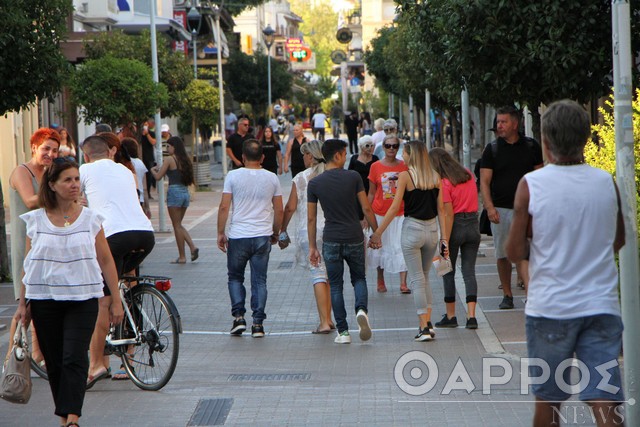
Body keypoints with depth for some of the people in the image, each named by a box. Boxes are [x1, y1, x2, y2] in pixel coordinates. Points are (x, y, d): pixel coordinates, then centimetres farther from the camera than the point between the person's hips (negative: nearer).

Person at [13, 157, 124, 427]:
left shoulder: (90, 219, 2)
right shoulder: (36, 221, 3)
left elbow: (106, 262, 6)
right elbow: (28, 265, 8)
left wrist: (116, 301, 4)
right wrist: (23, 303, 6)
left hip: (82, 300, -1)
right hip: (44, 300, 1)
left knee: (74, 359, -12)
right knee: (54, 362, 5)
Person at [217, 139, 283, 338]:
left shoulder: (233, 176, -4)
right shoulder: (272, 178, 4)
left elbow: (224, 206, -6)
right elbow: (279, 210, 8)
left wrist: (220, 233, 3)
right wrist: (275, 232, 21)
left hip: (238, 236, -2)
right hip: (263, 237, 2)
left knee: (235, 277, 14)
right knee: (259, 280, 6)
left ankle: (238, 316, 2)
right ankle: (258, 323, 2)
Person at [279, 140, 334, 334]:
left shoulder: (300, 178, -4)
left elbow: (290, 208, -2)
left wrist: (283, 231, 9)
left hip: (309, 230, -3)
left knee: (318, 274, -5)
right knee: (329, 274, 15)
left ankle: (324, 322, -12)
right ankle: (328, 318, 17)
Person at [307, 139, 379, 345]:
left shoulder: (314, 183, -1)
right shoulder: (353, 177, -5)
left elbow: (311, 218, 2)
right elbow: (366, 208, -4)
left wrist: (312, 247, 9)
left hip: (331, 240, 0)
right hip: (354, 238, 0)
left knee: (335, 286, 8)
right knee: (359, 278, 18)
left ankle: (343, 332, 5)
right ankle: (361, 309, -11)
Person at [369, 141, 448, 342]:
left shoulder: (405, 176, -8)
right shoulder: (435, 177, 5)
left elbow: (395, 208, -10)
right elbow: (441, 209, 4)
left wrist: (377, 233, -5)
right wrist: (444, 239, 7)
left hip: (412, 229, -4)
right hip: (432, 229, 4)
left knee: (417, 280, 1)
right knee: (424, 277, 19)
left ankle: (424, 327, -2)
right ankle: (428, 323, 15)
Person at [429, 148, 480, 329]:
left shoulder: (444, 183, -14)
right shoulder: (468, 175, 7)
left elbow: (449, 215, -16)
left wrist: (445, 242, -15)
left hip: (456, 226, -5)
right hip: (473, 225, 5)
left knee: (448, 272, 10)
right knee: (469, 272, 6)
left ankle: (451, 316, 14)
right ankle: (471, 316, -3)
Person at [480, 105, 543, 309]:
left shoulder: (531, 146, 5)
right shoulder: (492, 149, 3)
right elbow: (484, 181, -1)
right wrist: (489, 207, -14)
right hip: (500, 209, 1)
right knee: (503, 255, 8)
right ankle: (507, 295, 20)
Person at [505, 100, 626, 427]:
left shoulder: (531, 185, -9)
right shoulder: (606, 183, 1)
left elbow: (515, 252, -5)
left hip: (549, 307, -1)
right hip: (601, 305, 2)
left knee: (548, 399, 15)